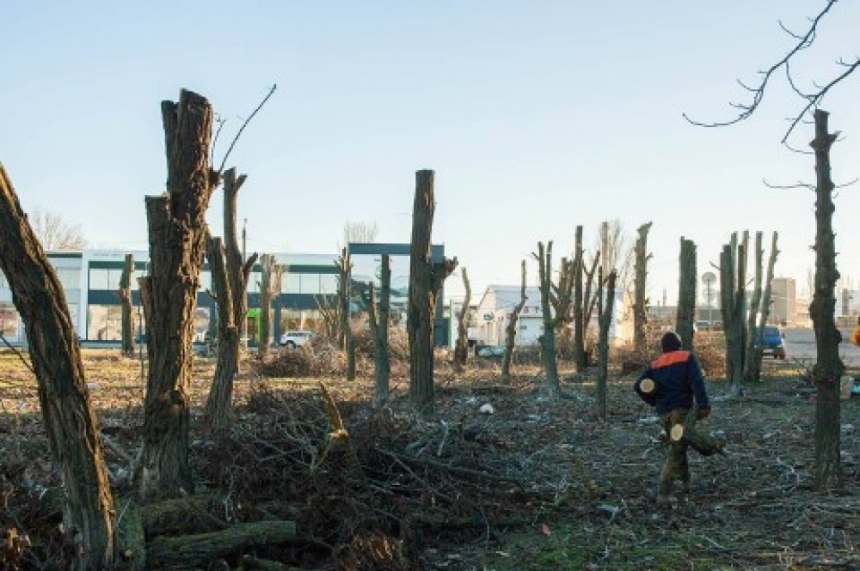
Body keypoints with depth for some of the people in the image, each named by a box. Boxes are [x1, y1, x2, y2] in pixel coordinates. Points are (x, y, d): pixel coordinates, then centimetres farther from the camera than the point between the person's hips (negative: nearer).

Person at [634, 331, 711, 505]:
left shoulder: (655, 364, 15)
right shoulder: (687, 357, 4)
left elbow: (639, 386, 5)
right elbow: (697, 381, -12)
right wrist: (704, 405, -17)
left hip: (664, 412, 5)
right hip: (682, 409, -4)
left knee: (678, 446, 25)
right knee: (677, 451, -7)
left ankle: (686, 481, 33)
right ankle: (663, 493, -17)